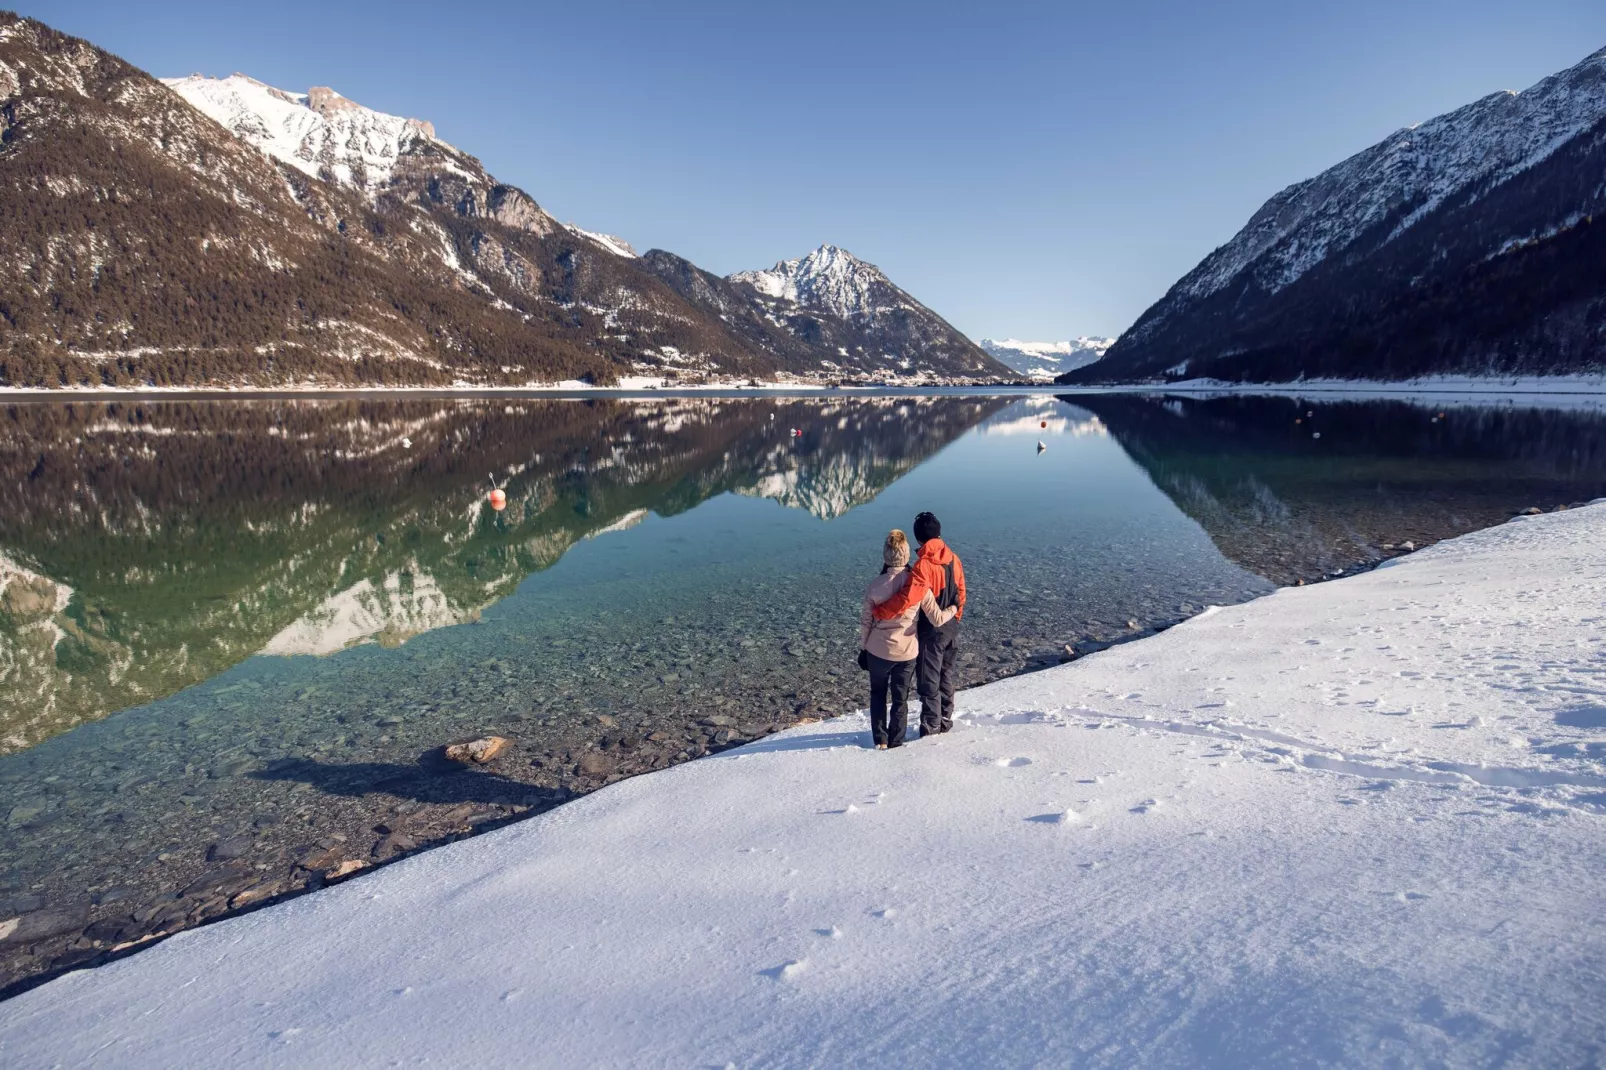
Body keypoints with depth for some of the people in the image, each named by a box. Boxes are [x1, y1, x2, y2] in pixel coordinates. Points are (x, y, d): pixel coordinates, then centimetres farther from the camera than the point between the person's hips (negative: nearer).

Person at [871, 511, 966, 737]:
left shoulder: (924, 565, -24)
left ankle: (931, 728, 15)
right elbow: (960, 593, 9)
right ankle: (945, 720, 32)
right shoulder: (954, 559, -1)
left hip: (930, 631, -7)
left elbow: (908, 598, -35)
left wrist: (879, 612, -27)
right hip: (951, 628, 7)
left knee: (929, 682, 6)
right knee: (947, 677, 20)